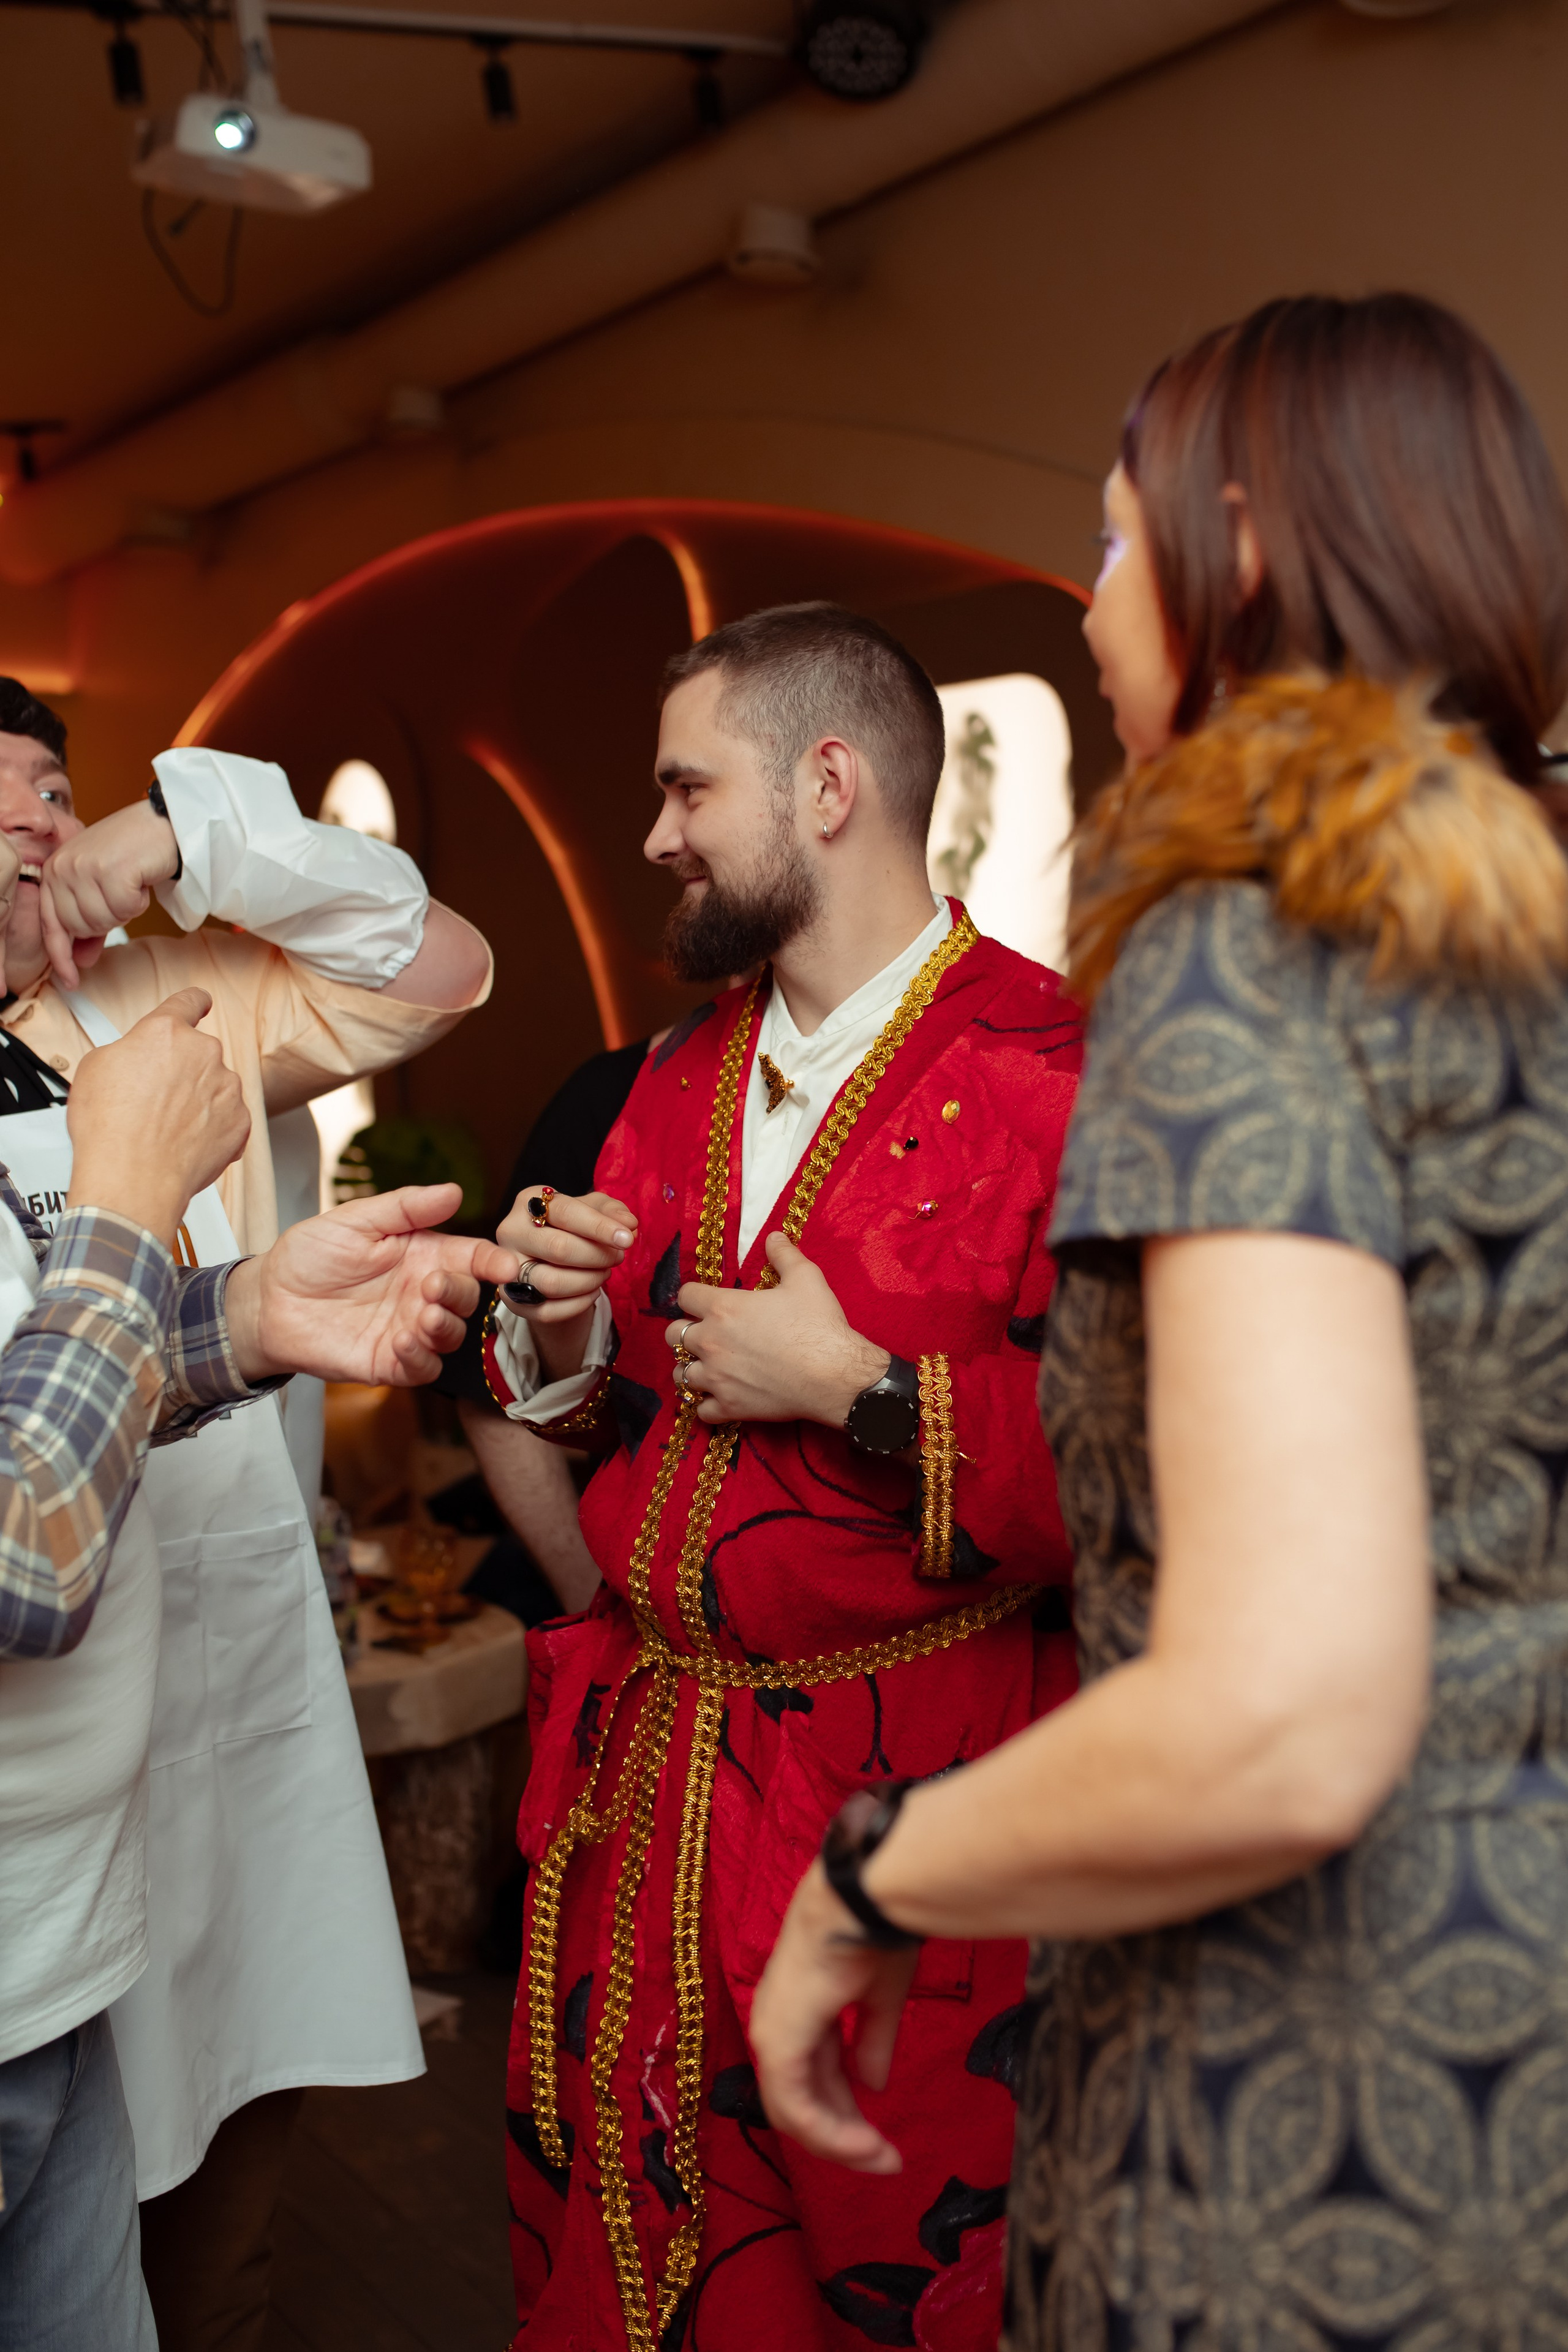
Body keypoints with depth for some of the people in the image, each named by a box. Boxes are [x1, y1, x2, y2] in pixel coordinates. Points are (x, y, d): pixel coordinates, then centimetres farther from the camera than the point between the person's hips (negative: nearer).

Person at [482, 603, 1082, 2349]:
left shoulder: (1051, 1077, -16)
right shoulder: (684, 1072, 9)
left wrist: (861, 1389, -21)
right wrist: (564, 1333, -3)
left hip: (906, 1801, -6)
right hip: (640, 1774, 7)